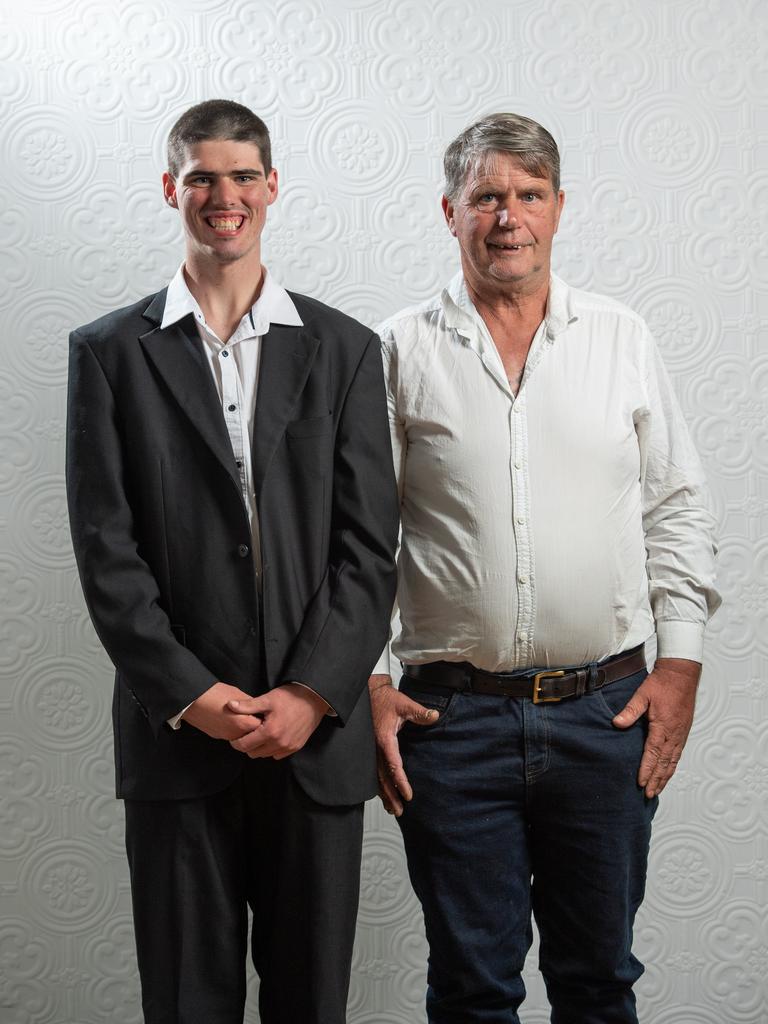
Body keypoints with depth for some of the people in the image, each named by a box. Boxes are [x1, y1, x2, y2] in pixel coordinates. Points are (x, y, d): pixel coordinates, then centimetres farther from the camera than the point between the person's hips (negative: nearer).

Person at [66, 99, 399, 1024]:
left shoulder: (342, 349, 7)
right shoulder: (110, 351, 4)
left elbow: (369, 542, 1)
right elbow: (105, 547, -2)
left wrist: (311, 694, -9)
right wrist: (192, 694, -10)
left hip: (318, 732, 1)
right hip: (175, 736, -1)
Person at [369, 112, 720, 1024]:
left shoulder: (622, 339, 7)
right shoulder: (401, 352, 1)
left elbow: (676, 508, 9)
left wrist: (680, 660, 2)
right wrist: (366, 682, -4)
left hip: (607, 710, 2)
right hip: (452, 713, -1)